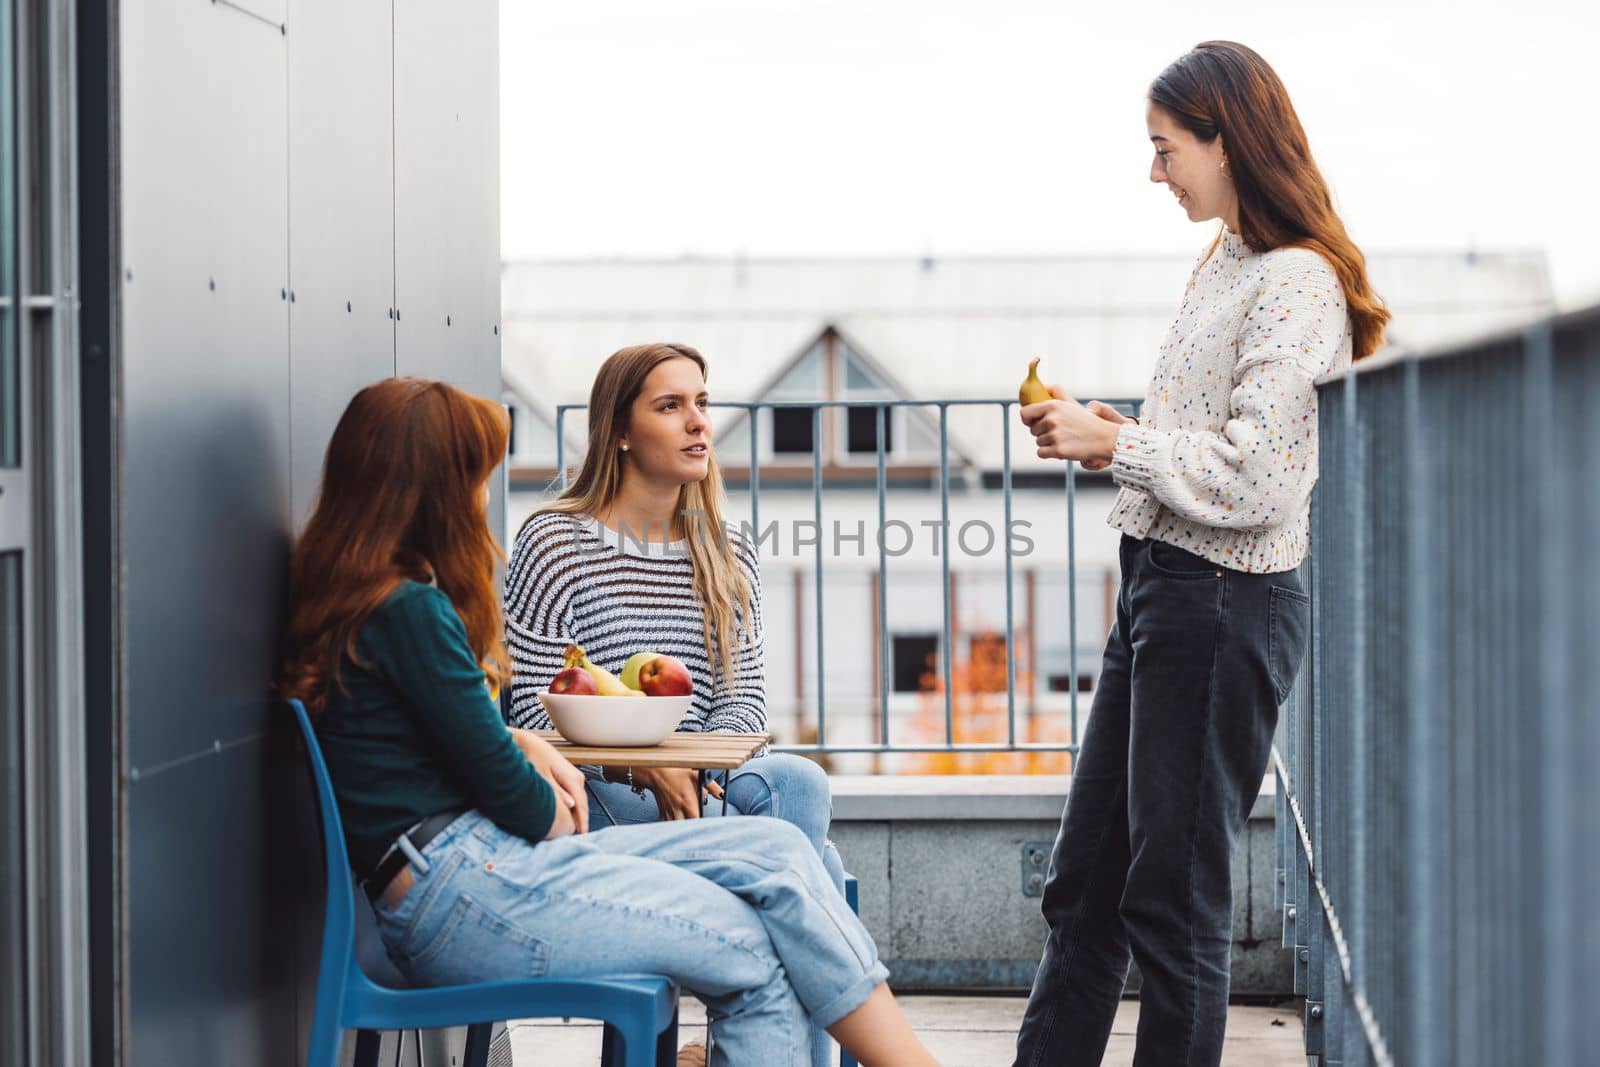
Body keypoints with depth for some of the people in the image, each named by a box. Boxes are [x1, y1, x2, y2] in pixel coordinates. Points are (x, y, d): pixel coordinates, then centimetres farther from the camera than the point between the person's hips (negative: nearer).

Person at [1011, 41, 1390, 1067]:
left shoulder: (1298, 283, -15)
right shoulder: (1225, 262, 15)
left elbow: (1251, 476, -22)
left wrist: (1113, 441, -13)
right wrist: (1108, 433, 7)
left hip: (1225, 604, -10)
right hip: (1159, 588, 10)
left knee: (1174, 899, 0)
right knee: (1084, 883, 13)